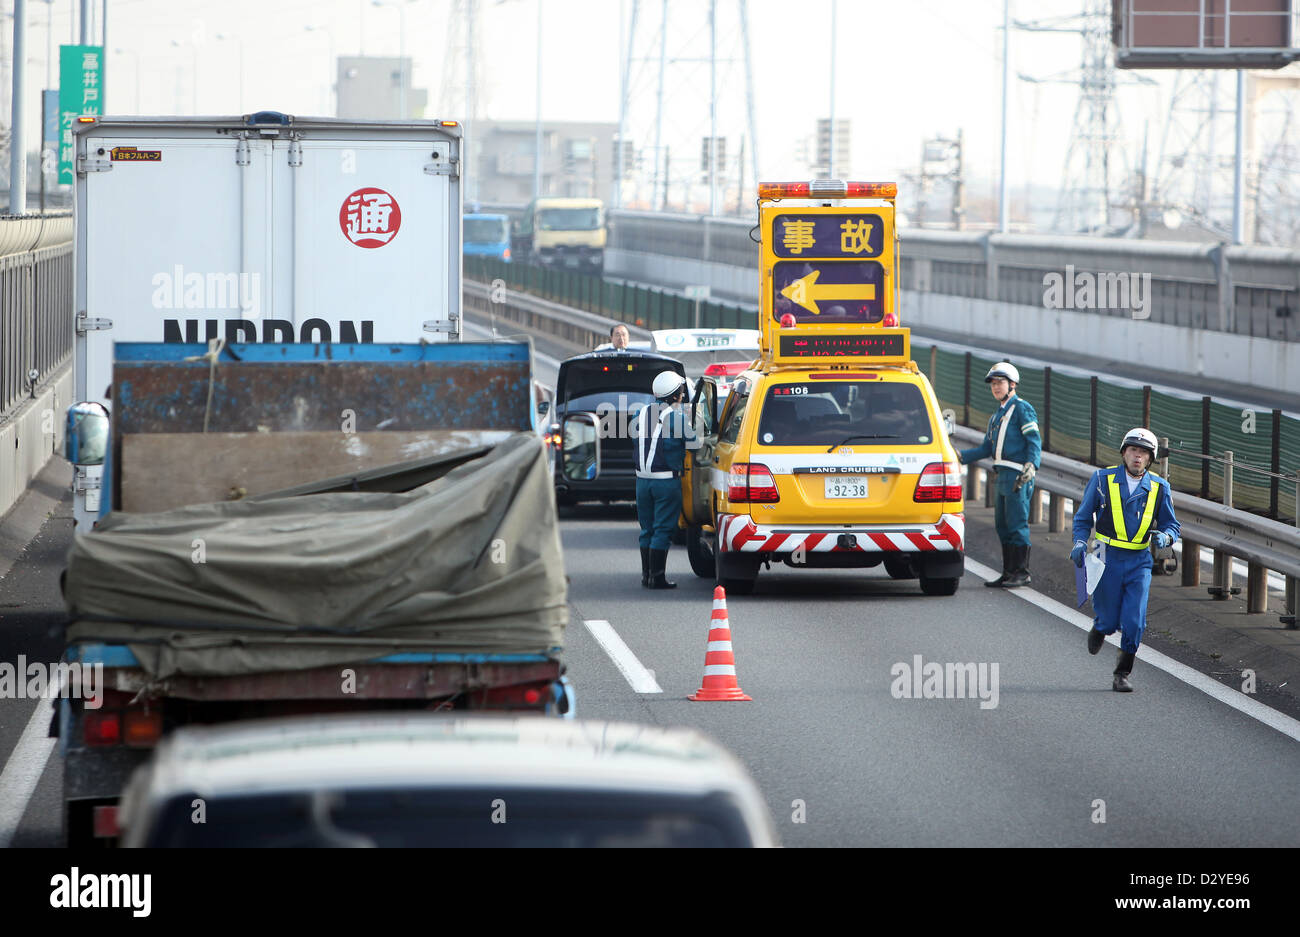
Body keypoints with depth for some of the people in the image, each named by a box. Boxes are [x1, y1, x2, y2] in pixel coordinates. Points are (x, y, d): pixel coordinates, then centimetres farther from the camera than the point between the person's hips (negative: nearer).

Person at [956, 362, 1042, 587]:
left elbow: (1034, 440, -12)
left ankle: (1022, 573, -6)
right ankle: (1009, 573, 15)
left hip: (1018, 475, -9)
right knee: (1002, 526, 10)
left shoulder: (1022, 408, -3)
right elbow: (987, 448, 24)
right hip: (1002, 475, 9)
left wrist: (1031, 466, -26)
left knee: (1017, 524, -9)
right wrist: (961, 456, 14)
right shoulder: (996, 416, 23)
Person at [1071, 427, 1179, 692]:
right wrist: (1080, 542, -9)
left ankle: (1122, 675, 7)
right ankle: (1100, 628, 40)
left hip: (1139, 562, 1)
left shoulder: (1158, 488, 3)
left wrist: (1165, 536, -13)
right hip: (1107, 559, -1)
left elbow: (1170, 524, 10)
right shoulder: (1103, 479, -1)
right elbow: (1083, 517, 8)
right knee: (1110, 621, 2)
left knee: (1134, 623, -9)